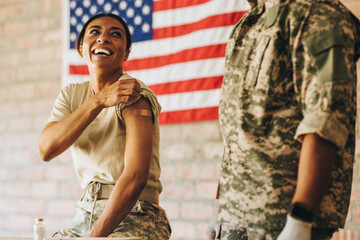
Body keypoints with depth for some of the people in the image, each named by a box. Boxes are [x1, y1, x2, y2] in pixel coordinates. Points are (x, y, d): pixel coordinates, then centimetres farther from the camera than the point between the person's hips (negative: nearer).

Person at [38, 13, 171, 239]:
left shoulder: (134, 95, -11)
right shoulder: (72, 94, 8)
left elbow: (135, 177, -20)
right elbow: (46, 149, -10)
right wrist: (99, 100, -19)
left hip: (135, 218, -5)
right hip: (86, 216, 6)